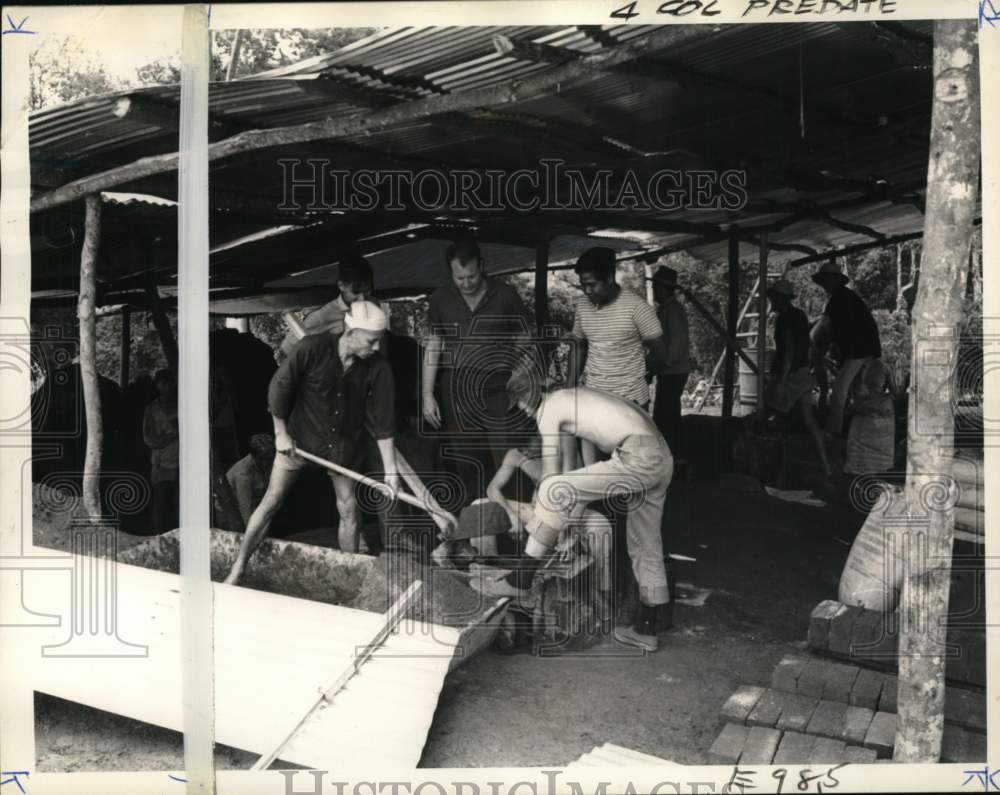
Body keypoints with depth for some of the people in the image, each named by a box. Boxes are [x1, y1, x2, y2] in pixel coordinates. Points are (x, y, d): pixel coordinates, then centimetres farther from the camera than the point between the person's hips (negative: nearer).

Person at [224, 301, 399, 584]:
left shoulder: (377, 369, -16)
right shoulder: (313, 348, -23)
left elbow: (382, 422, -12)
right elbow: (279, 387, -12)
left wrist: (390, 470, -12)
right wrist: (281, 433, -9)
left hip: (343, 444, 2)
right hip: (299, 436, -2)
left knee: (349, 509, 6)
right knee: (271, 501, 1)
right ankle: (238, 567, 12)